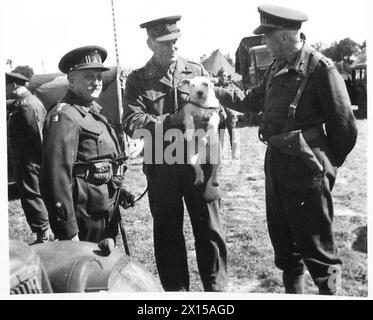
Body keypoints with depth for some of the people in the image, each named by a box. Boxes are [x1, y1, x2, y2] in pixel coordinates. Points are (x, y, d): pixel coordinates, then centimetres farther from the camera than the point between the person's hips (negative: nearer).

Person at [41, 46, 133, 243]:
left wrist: (117, 189, 18)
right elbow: (57, 176, -25)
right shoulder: (63, 116, -17)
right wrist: (68, 232, -26)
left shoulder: (93, 112, 14)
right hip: (85, 217, -9)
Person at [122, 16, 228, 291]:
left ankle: (216, 287, 23)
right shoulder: (138, 80, 3)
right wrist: (173, 119, -20)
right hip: (161, 167, 0)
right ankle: (176, 289, 27)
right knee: (167, 232, 10)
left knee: (209, 228, 6)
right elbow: (132, 123, -10)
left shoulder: (197, 71, 8)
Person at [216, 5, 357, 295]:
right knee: (281, 237, 20)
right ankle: (293, 290, 38)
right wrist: (218, 93, 10)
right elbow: (252, 101, 19)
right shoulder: (277, 68, 7)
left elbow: (344, 127, -12)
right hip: (275, 162, 8)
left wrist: (328, 166, -2)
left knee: (315, 245, 3)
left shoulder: (321, 69, -16)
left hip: (306, 169, -8)